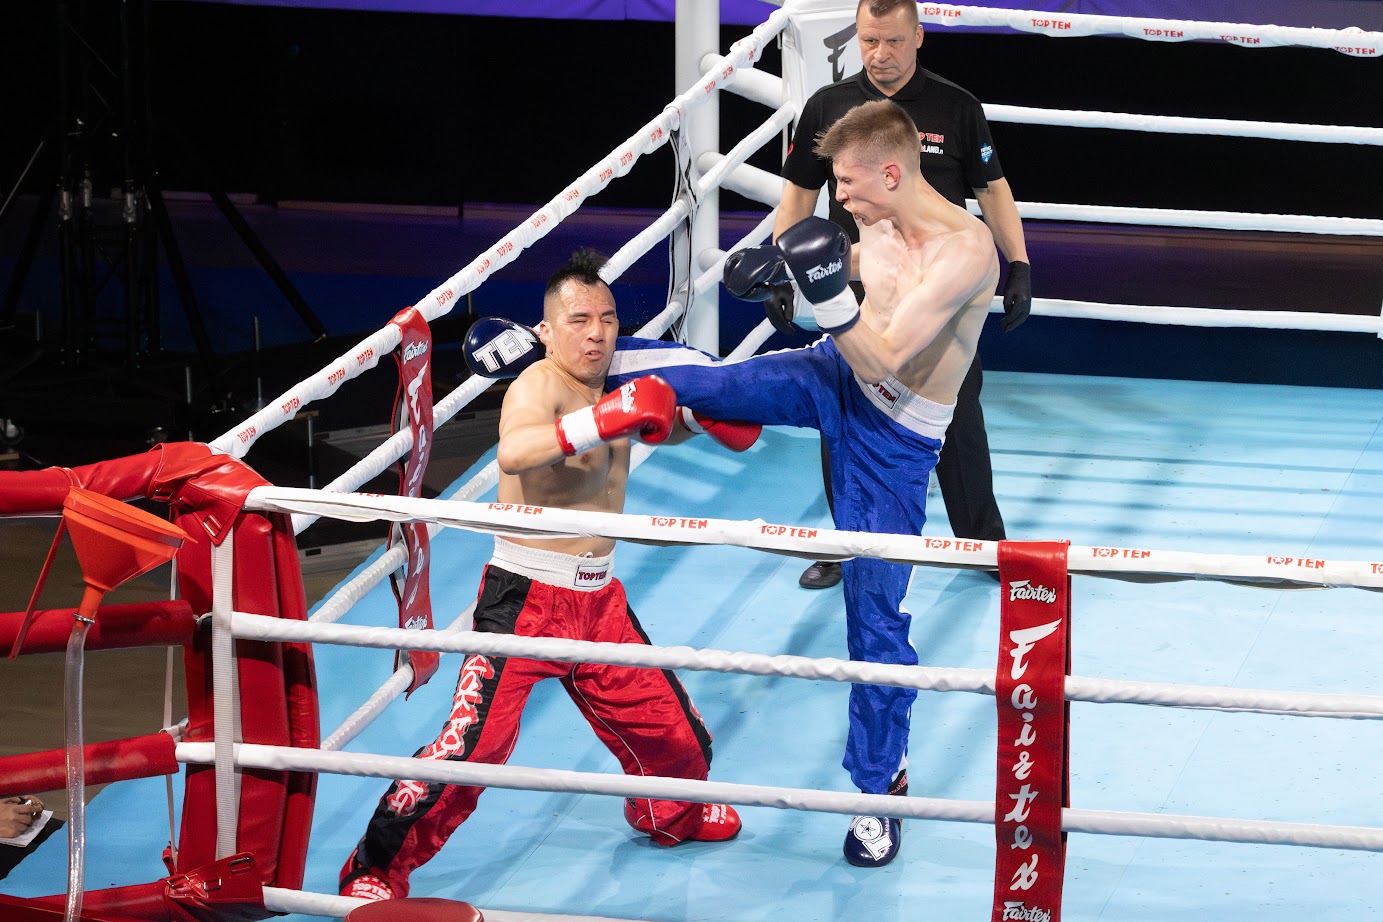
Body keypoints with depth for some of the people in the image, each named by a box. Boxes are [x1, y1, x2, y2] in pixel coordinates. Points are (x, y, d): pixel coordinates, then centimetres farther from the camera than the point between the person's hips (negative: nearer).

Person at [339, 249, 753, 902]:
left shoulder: (616, 387, 6)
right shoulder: (539, 385, -17)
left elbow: (663, 423, 29)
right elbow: (513, 453, -40)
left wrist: (707, 415, 7)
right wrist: (601, 421, -49)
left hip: (598, 598, 8)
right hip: (525, 601, -7)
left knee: (674, 733, 15)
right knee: (472, 746, -17)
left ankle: (669, 813, 47)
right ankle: (377, 869, -3)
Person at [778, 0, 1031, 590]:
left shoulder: (956, 108, -2)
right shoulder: (829, 107, 1)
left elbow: (992, 190, 4)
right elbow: (799, 193, 7)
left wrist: (1019, 266, -1)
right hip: (852, 293, 1)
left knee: (957, 423, 4)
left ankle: (983, 542, 20)